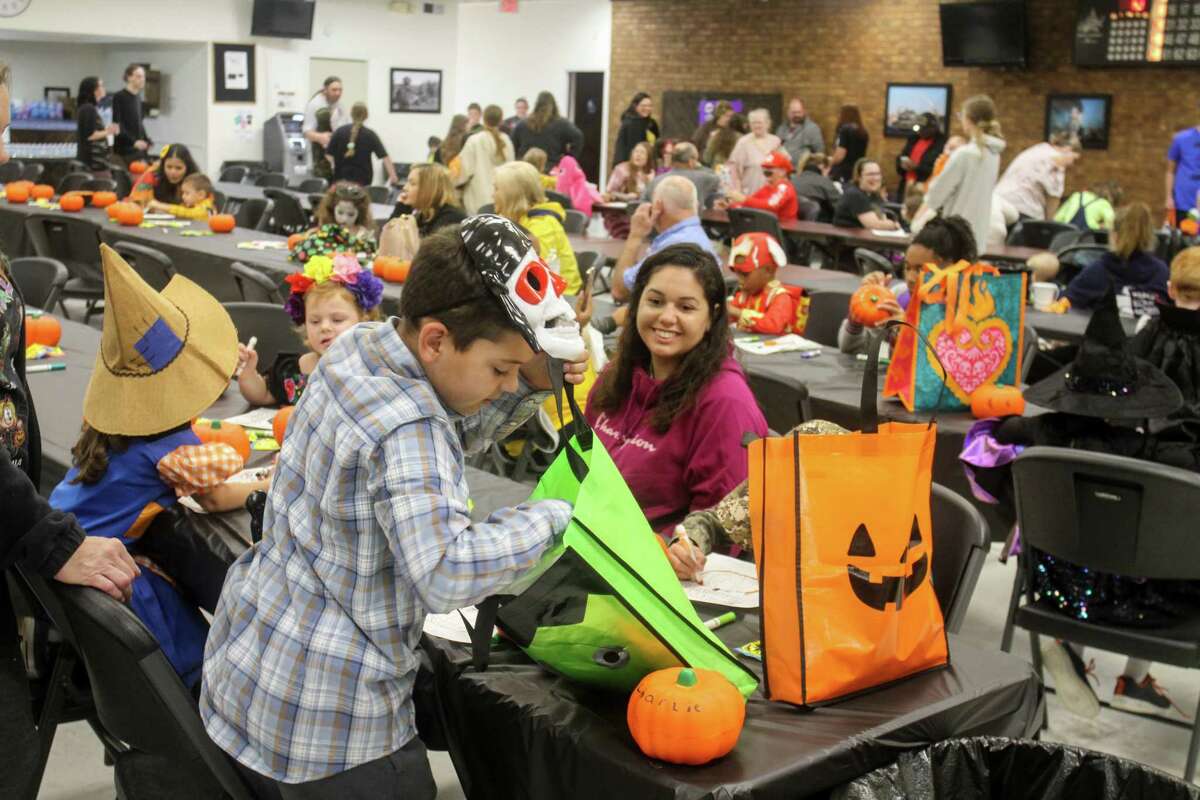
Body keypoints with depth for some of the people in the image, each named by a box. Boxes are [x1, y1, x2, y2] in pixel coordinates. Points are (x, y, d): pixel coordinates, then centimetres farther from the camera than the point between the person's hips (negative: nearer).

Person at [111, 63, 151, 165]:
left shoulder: (138, 97, 13)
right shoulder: (119, 97, -8)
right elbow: (117, 125, -14)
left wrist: (148, 141, 10)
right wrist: (133, 141, -24)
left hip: (139, 148, 7)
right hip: (125, 149, -7)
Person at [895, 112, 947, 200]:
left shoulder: (941, 143, -10)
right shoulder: (914, 138, 14)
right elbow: (901, 157, 22)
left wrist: (916, 167, -19)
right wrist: (902, 163, -2)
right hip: (907, 186, 7)